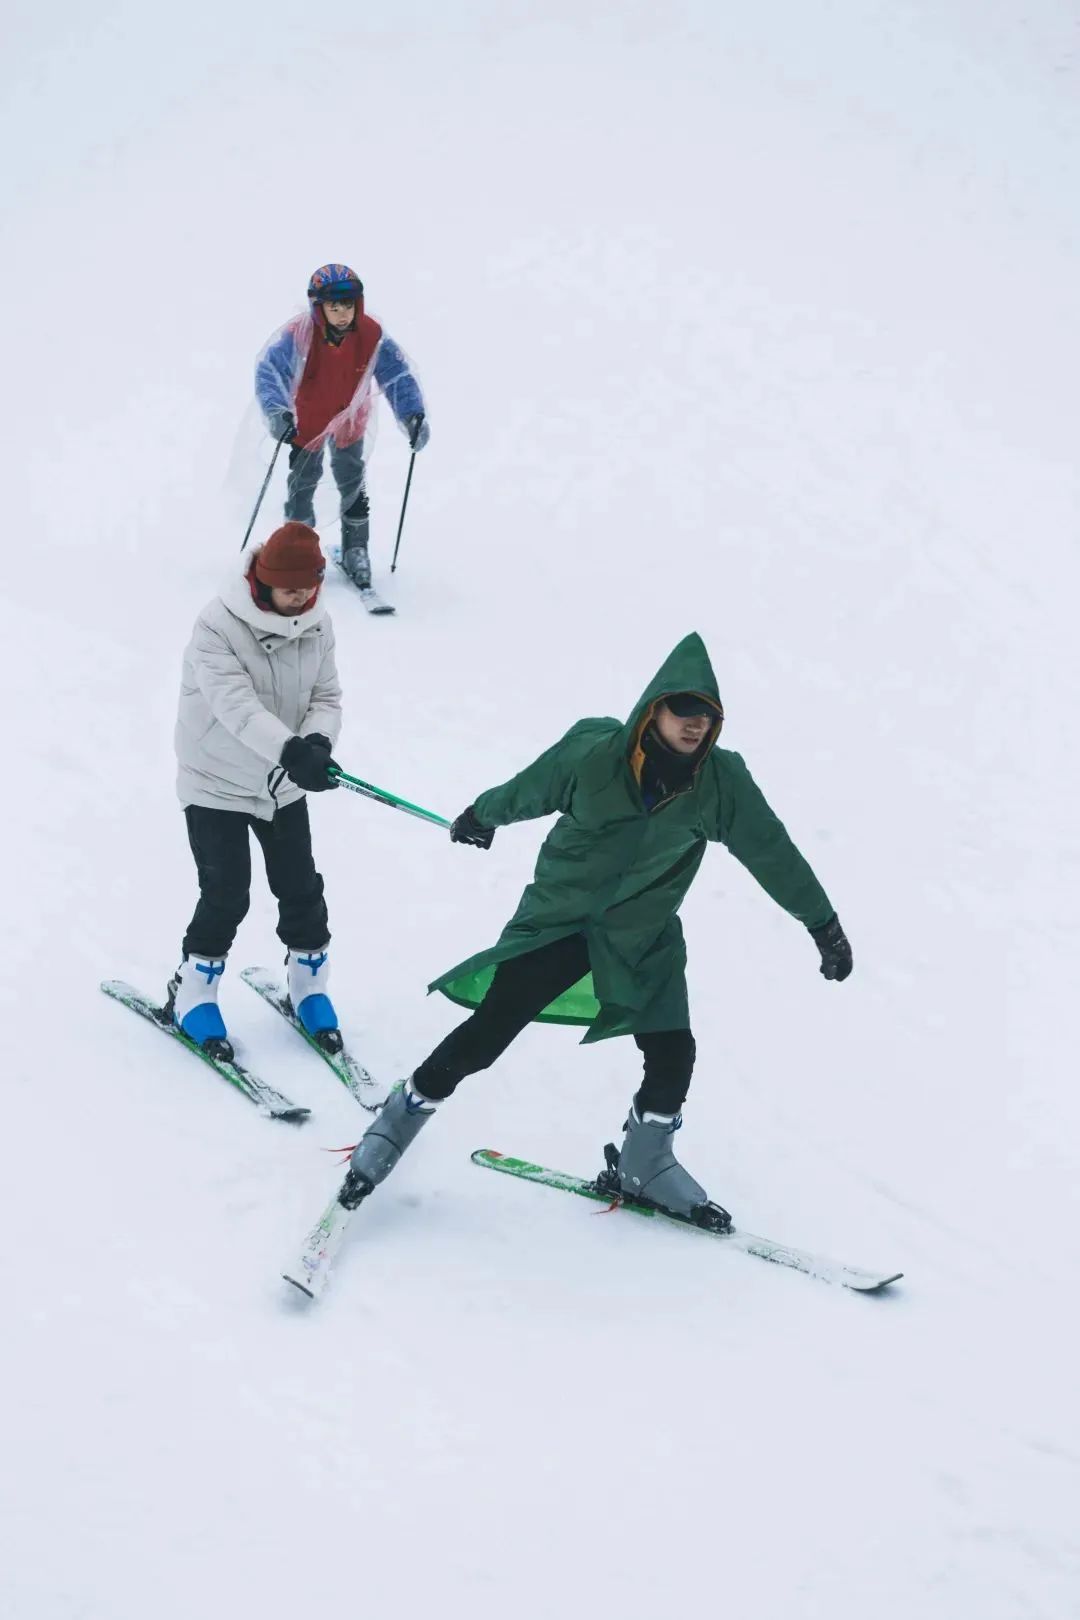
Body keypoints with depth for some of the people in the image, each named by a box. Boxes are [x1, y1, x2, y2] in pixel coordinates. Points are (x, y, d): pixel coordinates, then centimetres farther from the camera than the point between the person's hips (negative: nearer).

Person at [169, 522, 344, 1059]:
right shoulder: (218, 627, -24)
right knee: (226, 897, -3)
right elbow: (236, 705, -35)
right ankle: (192, 995, 18)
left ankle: (309, 986, 30)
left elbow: (326, 697, -5)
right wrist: (290, 750, -50)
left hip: (283, 785, 5)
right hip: (217, 783, -5)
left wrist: (318, 741, -29)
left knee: (301, 890, 9)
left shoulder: (318, 626, -7)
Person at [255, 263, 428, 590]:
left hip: (349, 419, 1)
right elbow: (268, 369, -40)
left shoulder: (371, 336, -26)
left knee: (353, 487, 4)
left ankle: (356, 551, 20)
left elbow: (398, 375, -22)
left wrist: (413, 414, -37)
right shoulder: (297, 336, -32)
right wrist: (276, 410, -57)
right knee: (302, 483, 9)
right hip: (306, 419, -1)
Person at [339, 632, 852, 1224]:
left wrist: (825, 926, 3)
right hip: (559, 920, -3)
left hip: (644, 940, 3)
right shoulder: (591, 754, -22)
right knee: (485, 1036, -5)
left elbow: (773, 853, -4)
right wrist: (481, 817, 16)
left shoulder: (721, 781, -16)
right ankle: (394, 1128, 15)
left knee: (672, 1056, -1)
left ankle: (644, 1166, 26)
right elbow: (526, 791, -2)